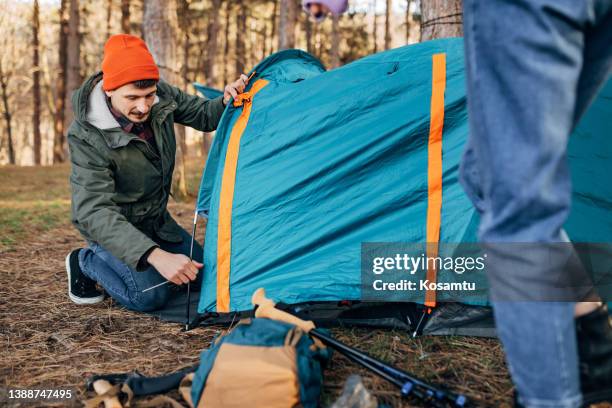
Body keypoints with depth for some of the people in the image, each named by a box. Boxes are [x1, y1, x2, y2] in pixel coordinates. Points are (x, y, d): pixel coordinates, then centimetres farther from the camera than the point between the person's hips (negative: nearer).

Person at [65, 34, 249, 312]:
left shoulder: (161, 96, -17)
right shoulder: (88, 137, -34)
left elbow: (203, 116, 1)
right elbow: (96, 212, -41)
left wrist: (225, 102, -24)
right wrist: (156, 256, -53)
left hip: (155, 217, 7)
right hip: (111, 226, -6)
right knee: (150, 296, -21)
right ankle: (85, 262, 5)